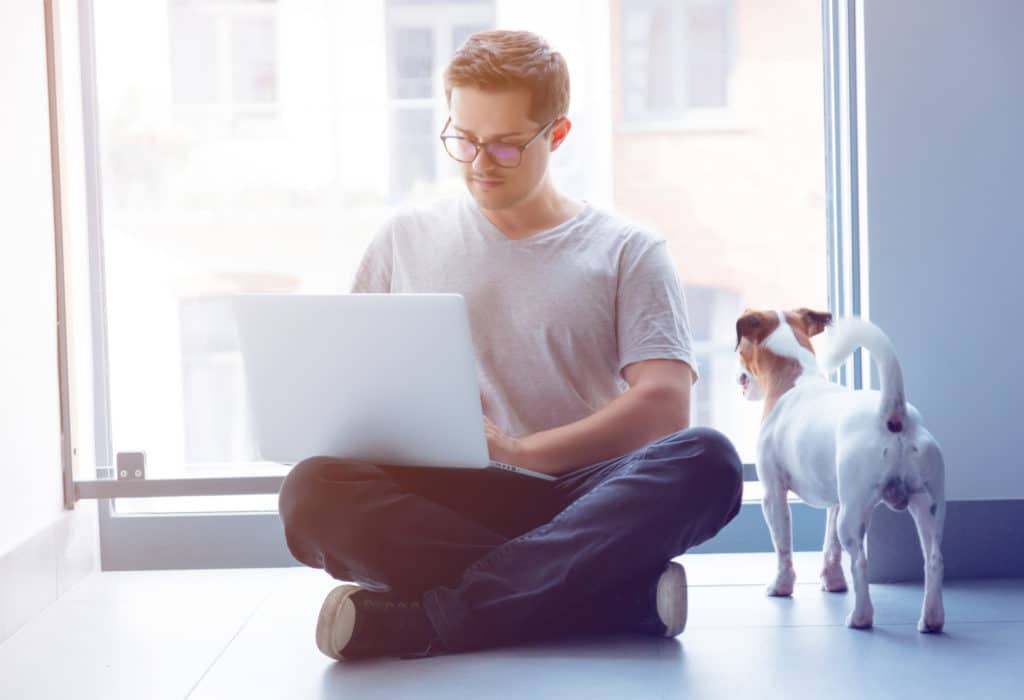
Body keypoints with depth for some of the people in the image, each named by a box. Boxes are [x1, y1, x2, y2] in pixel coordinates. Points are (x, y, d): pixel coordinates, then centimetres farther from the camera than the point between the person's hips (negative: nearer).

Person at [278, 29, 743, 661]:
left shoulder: (628, 252, 11)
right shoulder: (406, 241, 18)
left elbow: (664, 405, -2)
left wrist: (520, 450, -14)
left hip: (573, 502, 0)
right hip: (440, 503, 1)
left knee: (706, 460, -32)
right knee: (315, 491, -31)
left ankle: (414, 621, -35)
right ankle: (624, 595, -29)